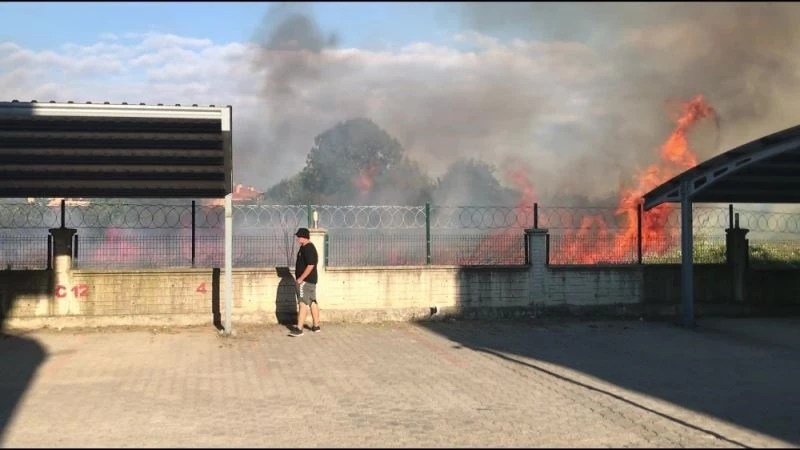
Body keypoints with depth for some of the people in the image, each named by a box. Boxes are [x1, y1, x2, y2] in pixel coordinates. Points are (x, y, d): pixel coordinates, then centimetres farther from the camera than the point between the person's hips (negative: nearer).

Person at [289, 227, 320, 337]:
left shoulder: (307, 249, -18)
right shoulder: (309, 247, 15)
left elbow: (310, 265, -25)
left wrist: (301, 278, -22)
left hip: (305, 280, -11)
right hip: (311, 280, 11)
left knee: (303, 303, -11)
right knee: (313, 303, 14)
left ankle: (299, 329, -13)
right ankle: (316, 326, 21)